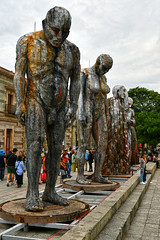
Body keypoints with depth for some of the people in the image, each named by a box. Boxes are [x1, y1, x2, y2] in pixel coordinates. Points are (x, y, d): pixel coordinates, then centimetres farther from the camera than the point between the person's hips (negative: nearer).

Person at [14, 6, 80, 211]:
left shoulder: (71, 50, 6)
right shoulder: (28, 41, -4)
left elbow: (75, 80, 7)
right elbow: (19, 73, -7)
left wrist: (73, 107, -1)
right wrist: (19, 103, -14)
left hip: (59, 105, 4)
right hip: (35, 101, -4)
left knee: (56, 148, 3)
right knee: (35, 145, -16)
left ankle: (50, 192, 12)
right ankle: (32, 196, -13)